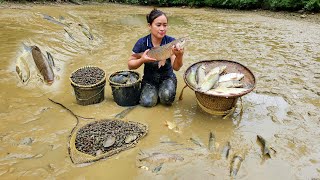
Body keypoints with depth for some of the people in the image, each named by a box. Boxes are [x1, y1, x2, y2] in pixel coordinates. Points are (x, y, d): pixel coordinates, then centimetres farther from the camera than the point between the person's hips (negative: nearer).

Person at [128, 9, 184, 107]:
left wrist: (179, 56, -44)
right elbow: (130, 65, -8)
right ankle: (156, 92, 10)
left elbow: (176, 67, -23)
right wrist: (142, 60, -28)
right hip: (149, 79, 1)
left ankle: (161, 92, 7)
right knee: (148, 102, -23)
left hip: (167, 77, 0)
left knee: (167, 97, -28)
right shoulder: (142, 43, -14)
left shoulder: (171, 41, -15)